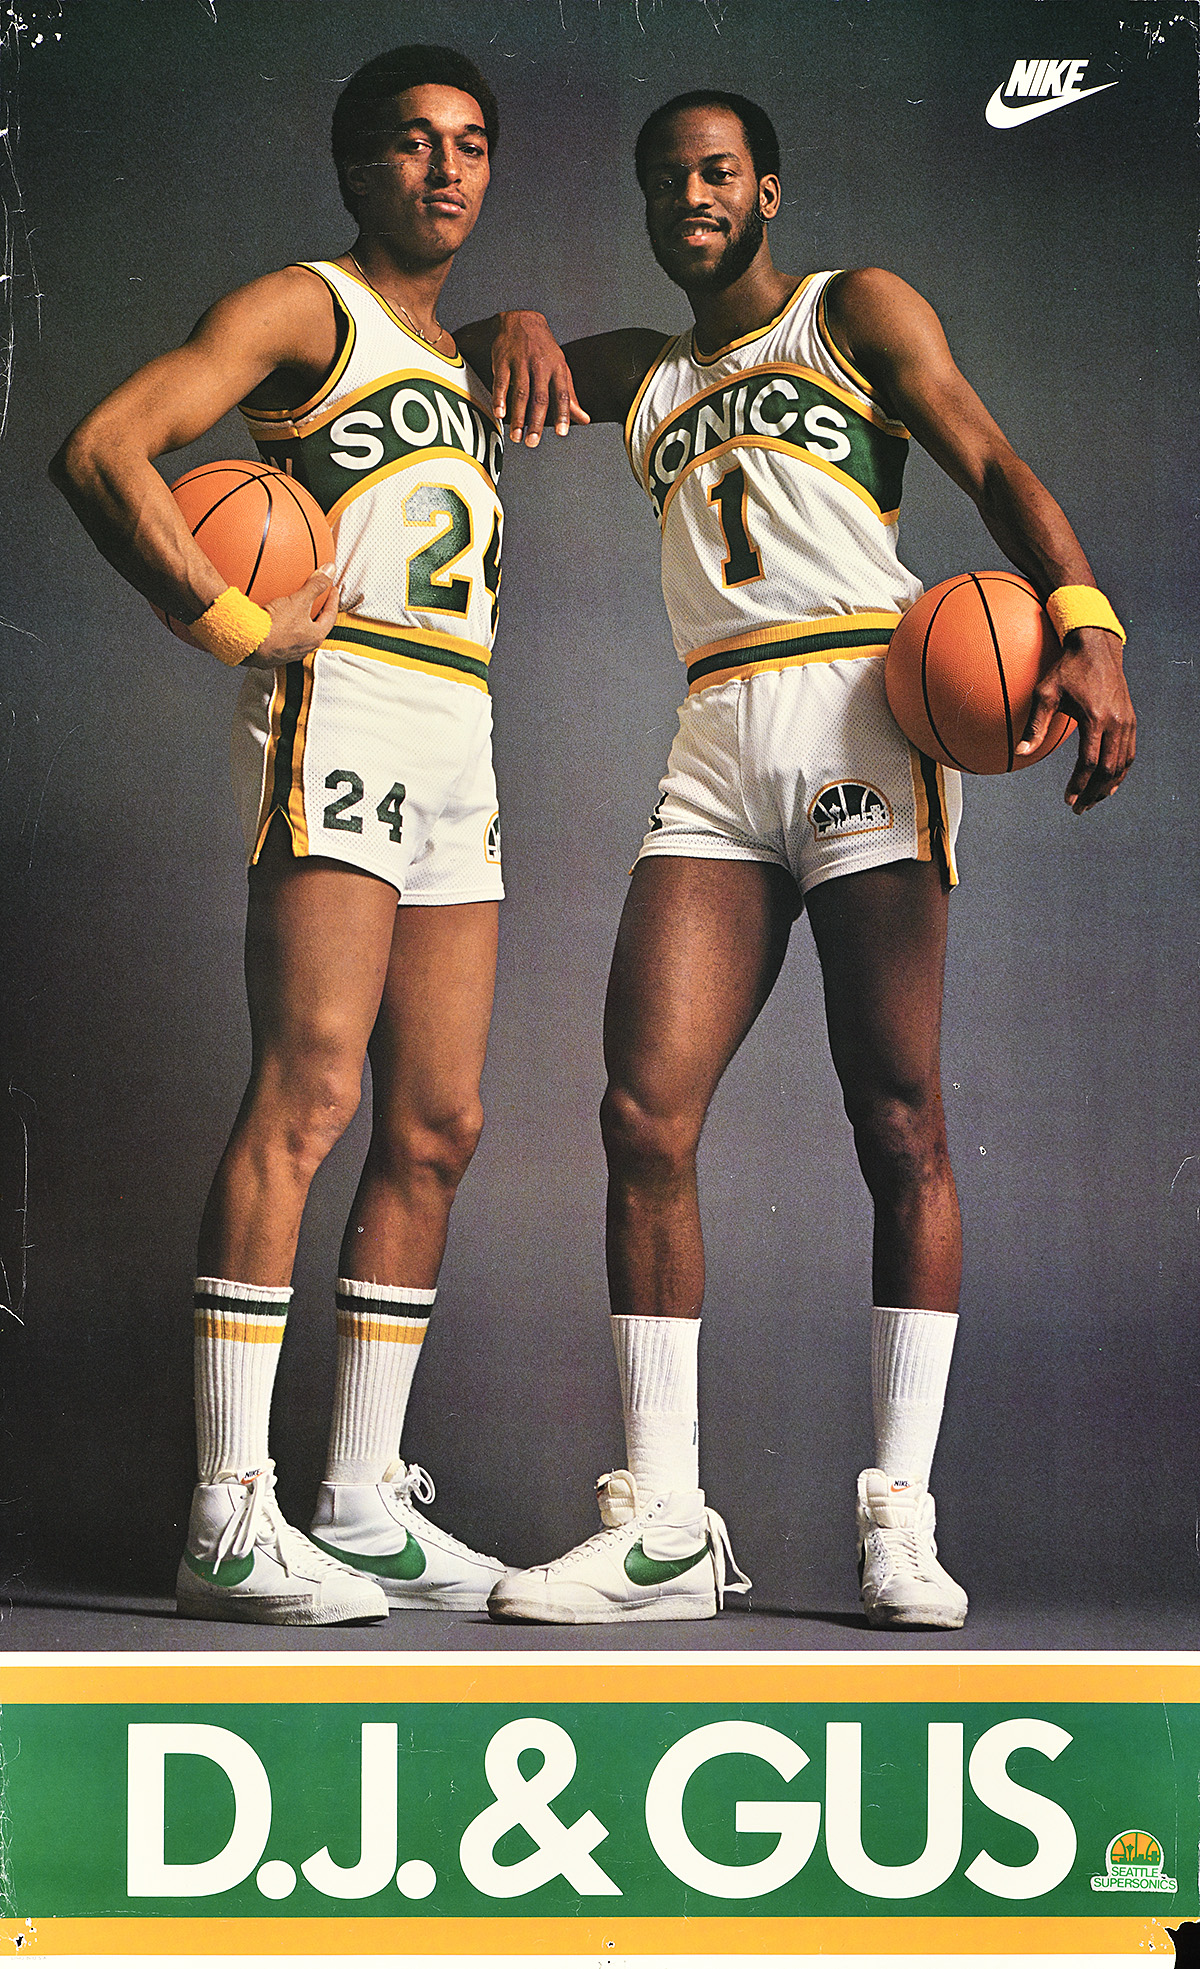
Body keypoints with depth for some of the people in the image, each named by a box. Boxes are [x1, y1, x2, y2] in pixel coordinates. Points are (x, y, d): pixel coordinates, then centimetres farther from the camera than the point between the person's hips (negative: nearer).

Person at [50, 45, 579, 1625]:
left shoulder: (459, 361, 26)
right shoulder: (305, 309, 1)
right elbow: (102, 452, -11)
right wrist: (234, 623, -11)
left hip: (456, 745, 9)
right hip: (342, 714, -9)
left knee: (437, 1127, 4)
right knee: (307, 1093, -17)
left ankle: (364, 1505, 10)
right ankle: (230, 1520, -17)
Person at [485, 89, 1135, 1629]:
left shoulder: (855, 309, 14)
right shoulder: (646, 376, 26)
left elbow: (990, 465, 2)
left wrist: (1085, 626, -16)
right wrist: (518, 334, 6)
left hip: (860, 706, -4)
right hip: (717, 749, 4)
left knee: (899, 1125, -7)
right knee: (644, 1112, -10)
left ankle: (900, 1516, -2)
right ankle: (663, 1529, -6)